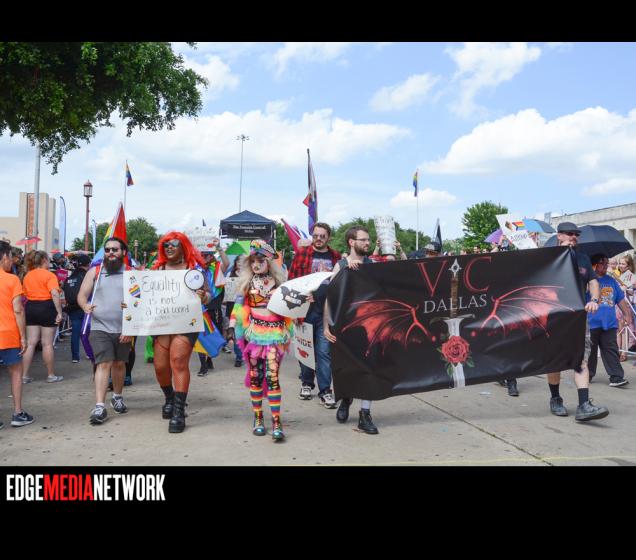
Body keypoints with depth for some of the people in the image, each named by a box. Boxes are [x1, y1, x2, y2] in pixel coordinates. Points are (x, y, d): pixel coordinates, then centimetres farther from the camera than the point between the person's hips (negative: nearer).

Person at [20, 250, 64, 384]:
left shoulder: (27, 276, 10)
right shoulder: (49, 275, -10)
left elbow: (25, 294, 11)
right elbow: (54, 294, -19)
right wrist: (59, 312, -19)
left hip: (30, 308, 6)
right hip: (46, 308, -6)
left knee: (31, 343, 8)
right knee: (47, 343, 2)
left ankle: (24, 375, 9)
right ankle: (51, 375, 11)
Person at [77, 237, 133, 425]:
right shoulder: (95, 272, 6)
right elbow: (82, 295, 5)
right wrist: (85, 306, -19)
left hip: (123, 329, 1)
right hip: (100, 327, -1)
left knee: (119, 364, 14)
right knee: (103, 364, -11)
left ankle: (117, 397, 35)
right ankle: (99, 407, -12)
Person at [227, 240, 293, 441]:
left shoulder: (278, 282, 4)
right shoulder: (248, 282, 6)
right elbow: (239, 305, 5)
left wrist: (287, 332, 2)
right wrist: (232, 326, -2)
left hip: (275, 333, -1)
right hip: (254, 332, 2)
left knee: (272, 376, -9)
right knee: (255, 376, 4)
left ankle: (276, 421, -8)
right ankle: (258, 417, 17)